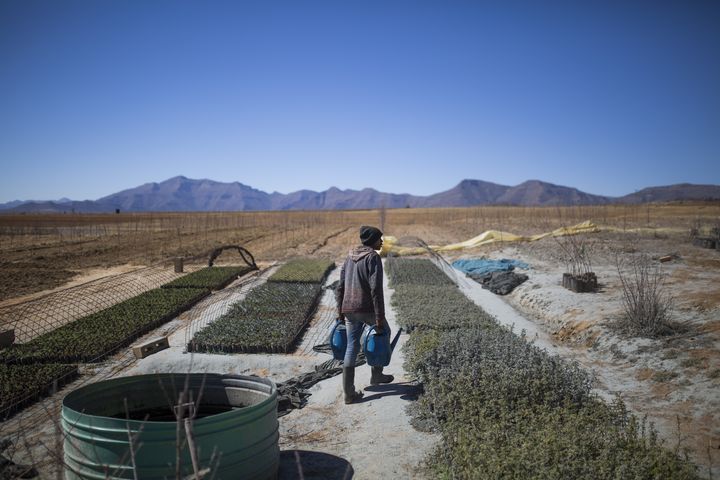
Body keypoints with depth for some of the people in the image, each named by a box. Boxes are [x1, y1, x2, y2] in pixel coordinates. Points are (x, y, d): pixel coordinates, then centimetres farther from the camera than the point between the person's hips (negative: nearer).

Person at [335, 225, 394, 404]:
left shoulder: (350, 256, 11)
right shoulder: (373, 257, -11)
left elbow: (340, 286, 12)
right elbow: (376, 289, -19)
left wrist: (340, 311, 18)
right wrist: (380, 317, -18)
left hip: (349, 309, 6)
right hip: (367, 309, -6)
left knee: (351, 348, 10)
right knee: (384, 333, 21)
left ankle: (348, 393, 8)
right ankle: (376, 375, 29)